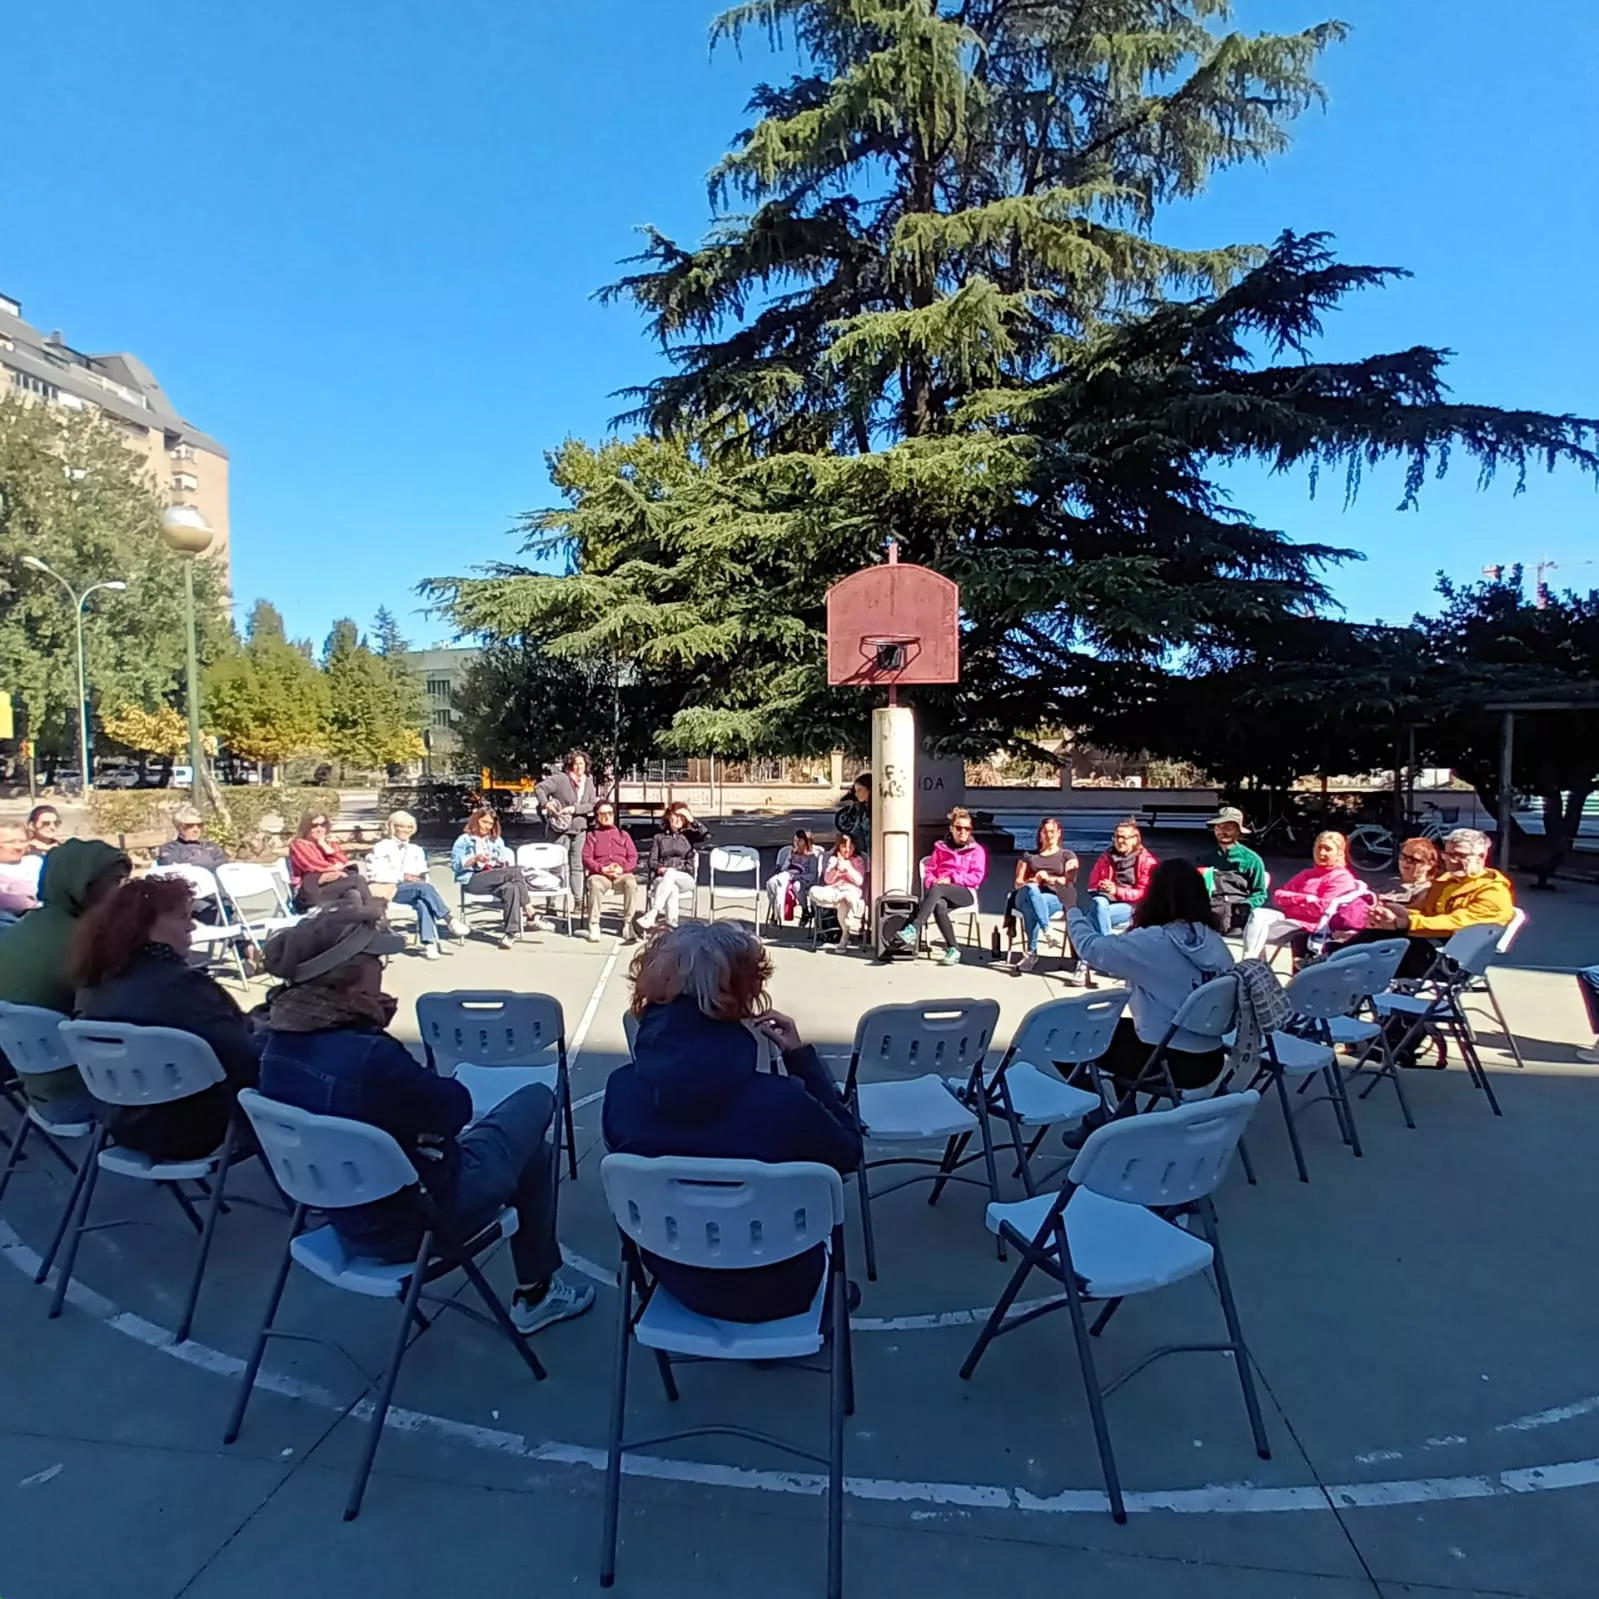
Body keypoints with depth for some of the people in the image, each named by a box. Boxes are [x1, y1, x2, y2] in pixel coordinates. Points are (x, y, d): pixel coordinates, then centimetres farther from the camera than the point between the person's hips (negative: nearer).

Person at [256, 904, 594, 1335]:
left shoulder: (280, 1042, -6)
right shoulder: (368, 1055, -35)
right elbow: (454, 1107, -20)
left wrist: (373, 1017, -4)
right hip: (408, 1222, -9)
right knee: (536, 1098, 9)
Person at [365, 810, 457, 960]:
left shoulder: (416, 849, 24)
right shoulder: (381, 847, 7)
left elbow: (423, 875, 21)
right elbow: (375, 874, -6)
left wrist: (420, 878, -5)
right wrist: (403, 877, -15)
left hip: (415, 889, 4)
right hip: (389, 889, -4)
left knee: (422, 902, -35)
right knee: (424, 887, -34)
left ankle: (429, 943, -45)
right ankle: (449, 921, -34)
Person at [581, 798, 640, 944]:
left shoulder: (623, 834, 25)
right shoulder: (591, 834, 21)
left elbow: (633, 857, 13)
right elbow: (586, 858, 7)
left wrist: (622, 868, -8)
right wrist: (602, 869, -11)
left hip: (622, 874, 1)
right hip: (599, 874, -1)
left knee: (631, 883, -36)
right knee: (595, 884, -38)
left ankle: (628, 925, -32)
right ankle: (594, 926, -32)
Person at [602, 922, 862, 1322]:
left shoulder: (622, 1089, -22)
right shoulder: (782, 1103, -34)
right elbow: (849, 1152, -12)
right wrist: (800, 1056, -11)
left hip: (676, 1277, 3)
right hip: (775, 1288, -3)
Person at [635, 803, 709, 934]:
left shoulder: (689, 835, 16)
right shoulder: (659, 836, 18)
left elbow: (707, 838, -5)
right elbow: (652, 860, 10)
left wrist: (692, 821, -2)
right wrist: (660, 868, -13)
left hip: (685, 878, 0)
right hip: (662, 877, 1)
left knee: (670, 874, -37)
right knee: (672, 888, -37)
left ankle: (650, 916, -47)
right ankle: (671, 923, -44)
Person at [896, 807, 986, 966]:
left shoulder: (977, 850, 13)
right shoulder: (940, 847, 22)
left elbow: (977, 877, 0)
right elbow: (929, 871, 18)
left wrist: (952, 879, -12)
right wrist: (931, 882, -7)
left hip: (965, 892, -3)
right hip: (940, 892, 3)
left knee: (937, 890, -37)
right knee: (939, 906, -38)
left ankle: (913, 929, -49)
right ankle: (953, 949, -34)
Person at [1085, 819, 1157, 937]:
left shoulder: (1147, 861, 1)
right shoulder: (1106, 857, 13)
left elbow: (1144, 893, -7)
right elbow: (1093, 884, 14)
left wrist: (1116, 891, -21)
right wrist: (1101, 887, -12)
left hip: (1131, 905, -3)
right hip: (1105, 900, 3)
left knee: (1098, 915, -32)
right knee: (1099, 903, -35)